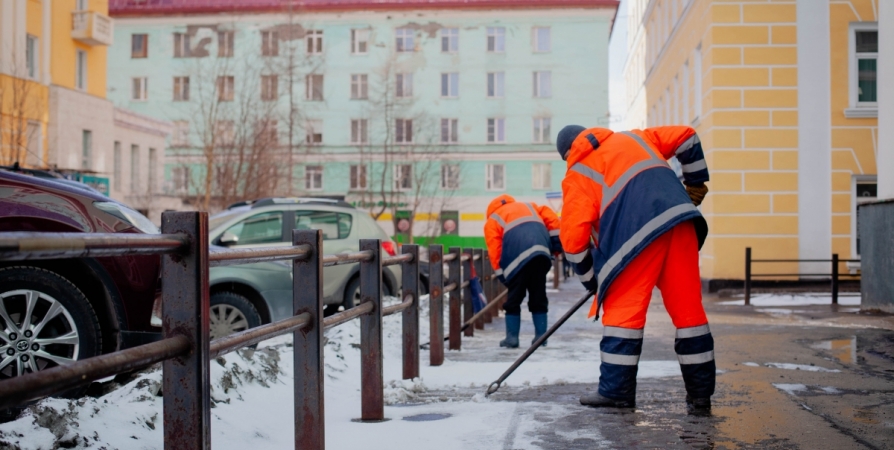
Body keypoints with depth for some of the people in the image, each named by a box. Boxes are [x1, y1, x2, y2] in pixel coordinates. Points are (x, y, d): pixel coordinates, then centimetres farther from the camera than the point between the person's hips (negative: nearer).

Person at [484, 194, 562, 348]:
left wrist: (501, 274, 9)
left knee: (513, 299, 9)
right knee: (538, 297, 15)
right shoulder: (529, 207, 33)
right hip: (541, 252, 4)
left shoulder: (492, 221, 21)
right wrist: (556, 241, 15)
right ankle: (541, 336, 15)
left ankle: (512, 338, 9)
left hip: (518, 256, -4)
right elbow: (550, 217, 18)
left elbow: (494, 249, 8)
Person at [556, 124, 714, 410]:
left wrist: (591, 279, 19)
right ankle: (700, 391, 14)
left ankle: (616, 390, 2)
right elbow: (686, 138, 23)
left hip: (638, 235, -5)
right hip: (680, 218, 5)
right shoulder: (632, 139, 28)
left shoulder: (577, 176, 14)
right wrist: (696, 182, 32)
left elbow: (573, 236, 7)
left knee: (623, 309, 4)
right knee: (688, 307, 9)